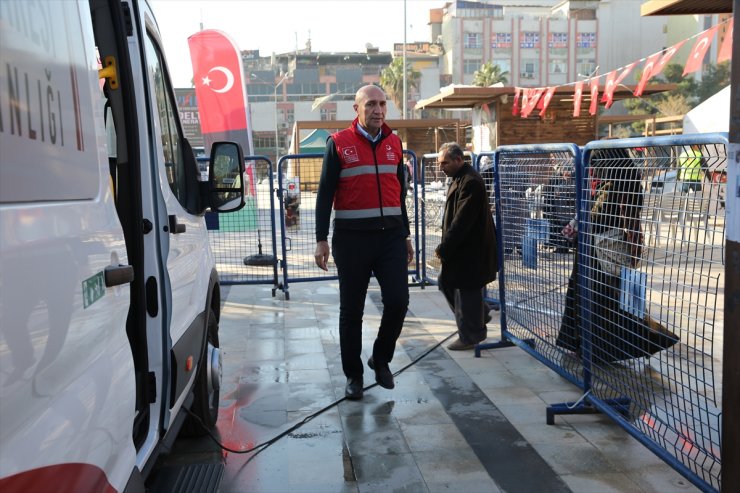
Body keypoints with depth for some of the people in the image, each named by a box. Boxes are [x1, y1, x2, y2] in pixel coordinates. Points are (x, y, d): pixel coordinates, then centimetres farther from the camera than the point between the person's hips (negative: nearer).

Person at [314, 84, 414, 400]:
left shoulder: (394, 143, 11)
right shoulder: (339, 143, -2)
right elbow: (325, 194, -1)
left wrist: (406, 235, 17)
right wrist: (321, 240, -7)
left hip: (391, 235, 3)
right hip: (352, 237, -3)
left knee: (398, 301, -4)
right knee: (351, 310, 6)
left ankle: (381, 358, 21)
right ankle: (353, 374, 21)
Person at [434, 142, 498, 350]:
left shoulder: (470, 182, -20)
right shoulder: (459, 179, 13)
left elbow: (462, 220, -24)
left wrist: (444, 247, -19)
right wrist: (445, 246, 12)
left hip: (470, 250, -10)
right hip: (459, 248, 10)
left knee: (467, 290, 0)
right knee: (446, 282, 15)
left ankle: (470, 337, 14)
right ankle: (480, 315, 30)